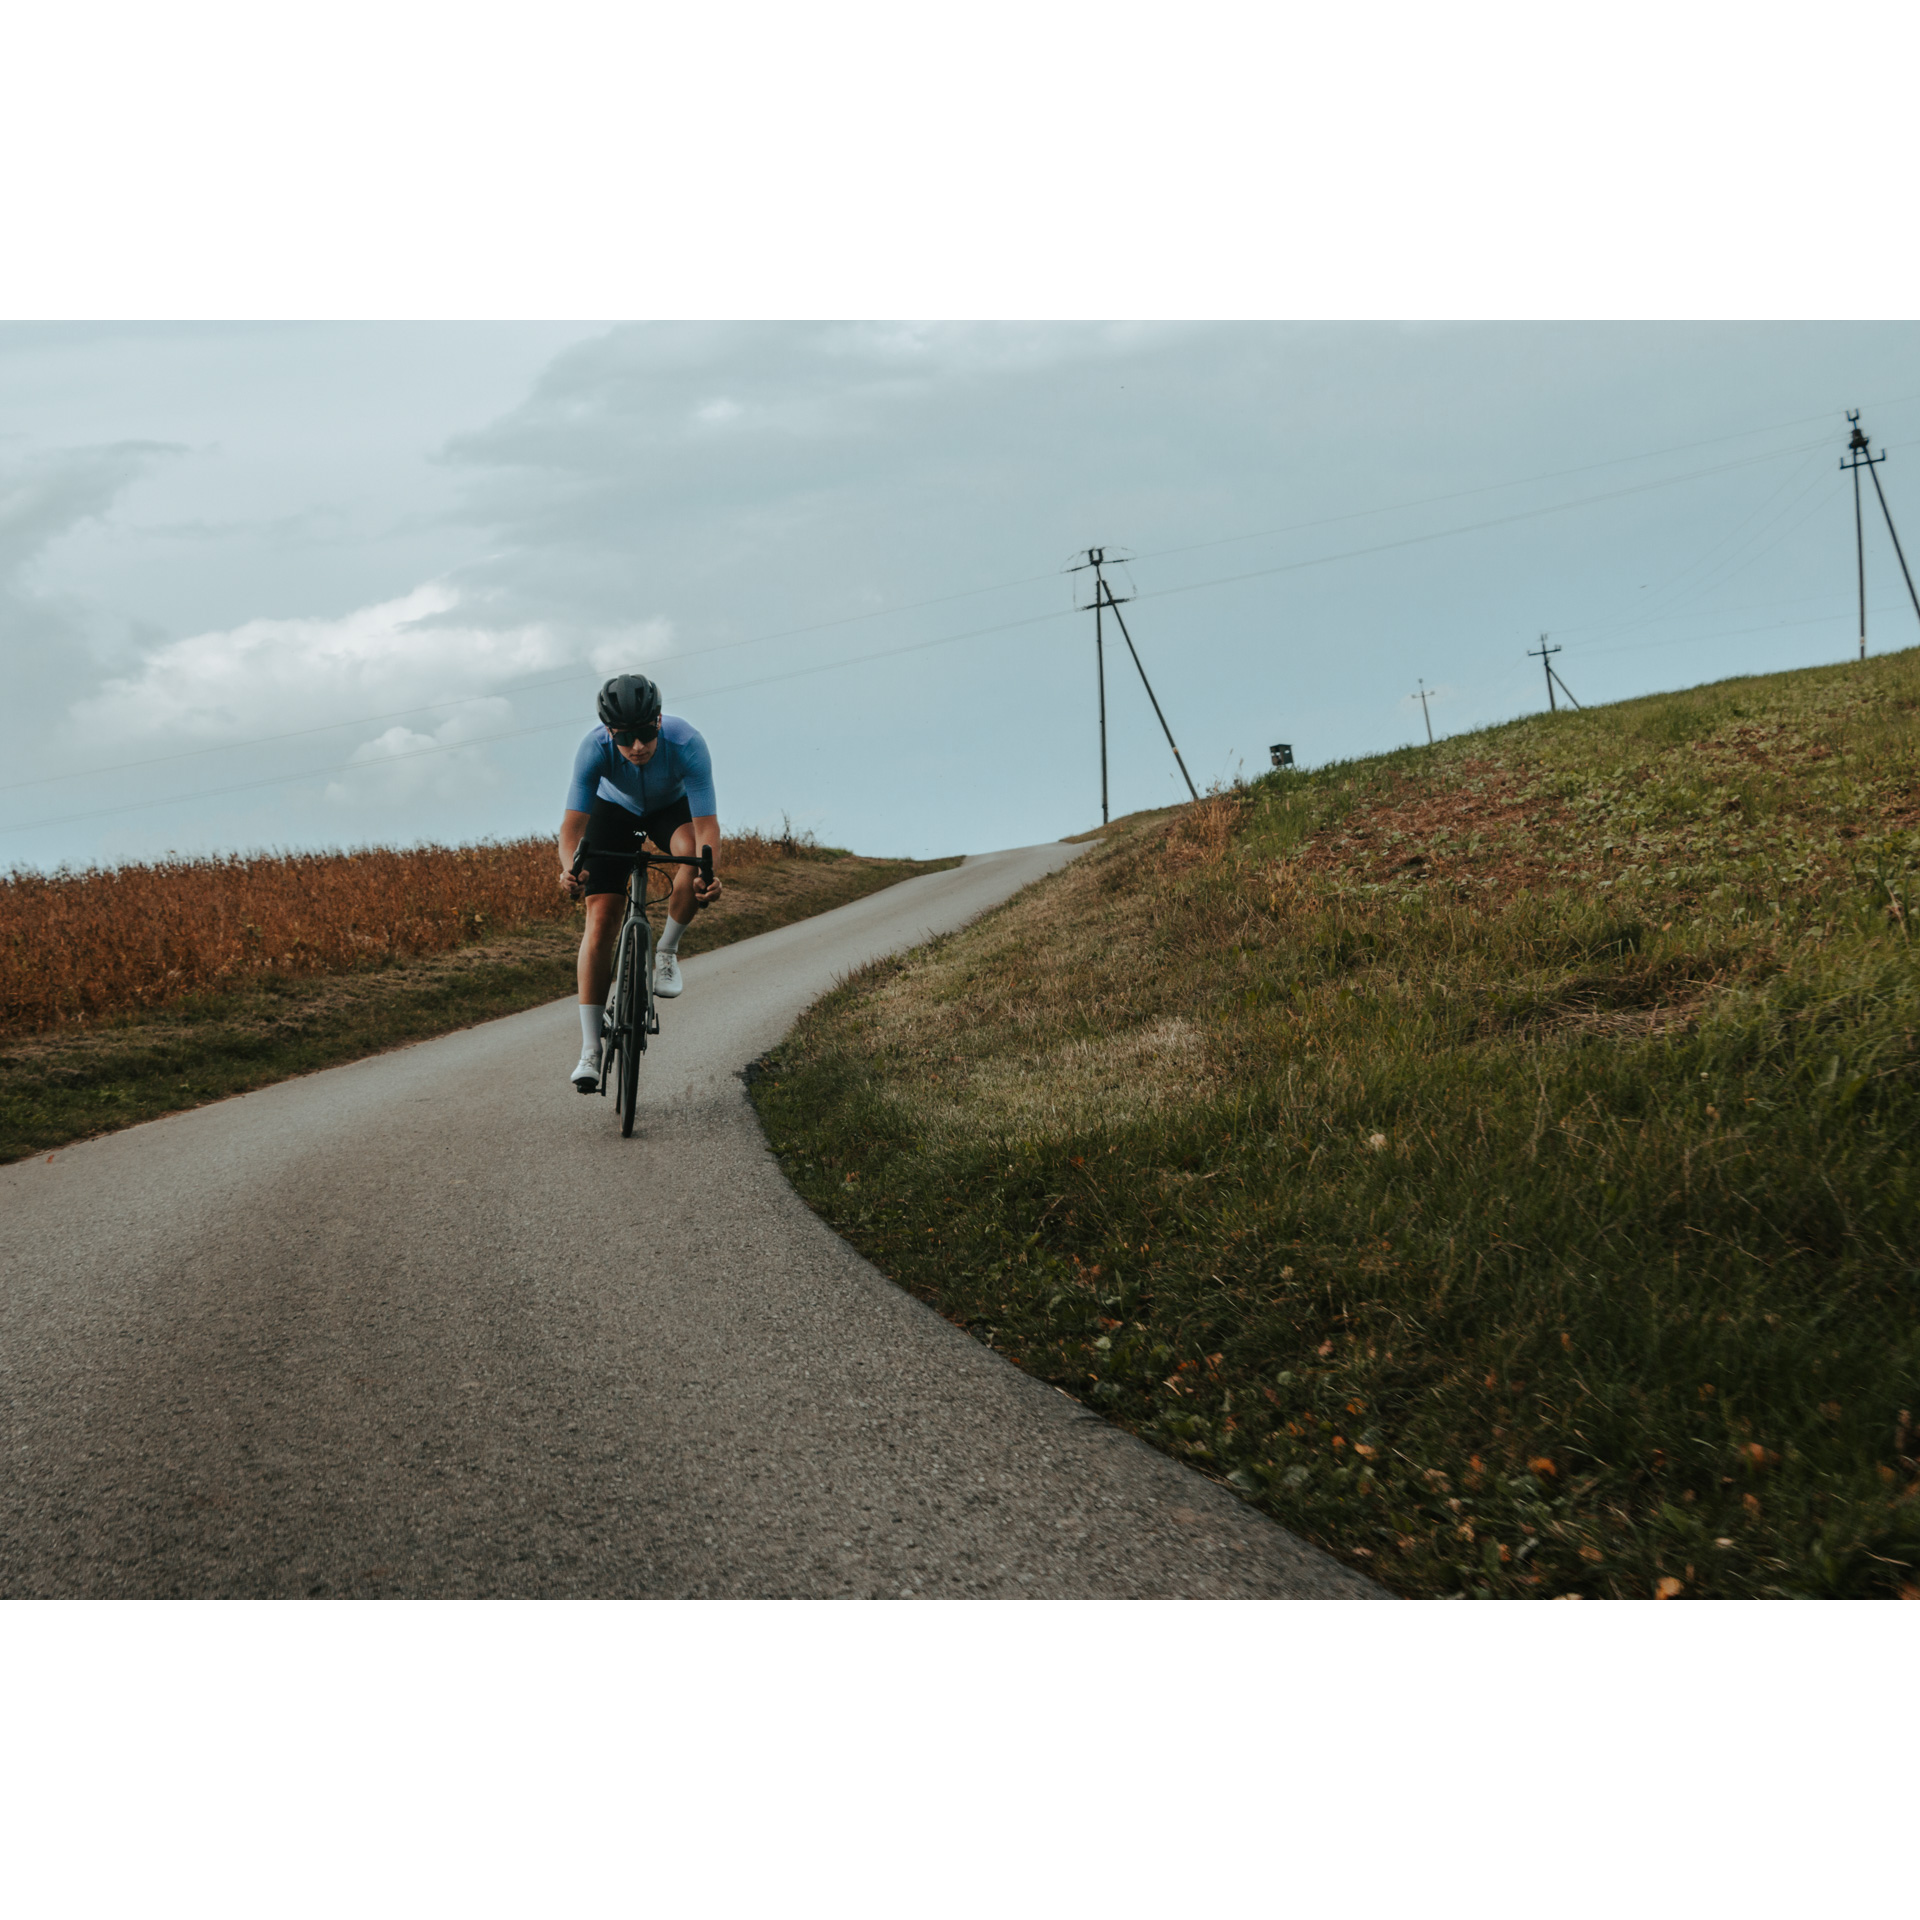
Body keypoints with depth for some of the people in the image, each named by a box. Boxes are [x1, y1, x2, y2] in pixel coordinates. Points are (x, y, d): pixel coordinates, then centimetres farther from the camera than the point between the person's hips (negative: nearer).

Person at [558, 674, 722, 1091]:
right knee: (601, 919, -14)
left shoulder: (686, 744, -38)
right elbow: (573, 824, -38)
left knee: (692, 851, -36)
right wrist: (571, 870, -59)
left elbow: (706, 824, -40)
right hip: (615, 809, 0)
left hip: (672, 806, 0)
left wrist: (709, 875, -59)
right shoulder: (595, 749, -35)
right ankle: (590, 1050, -11)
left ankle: (667, 951, -10)